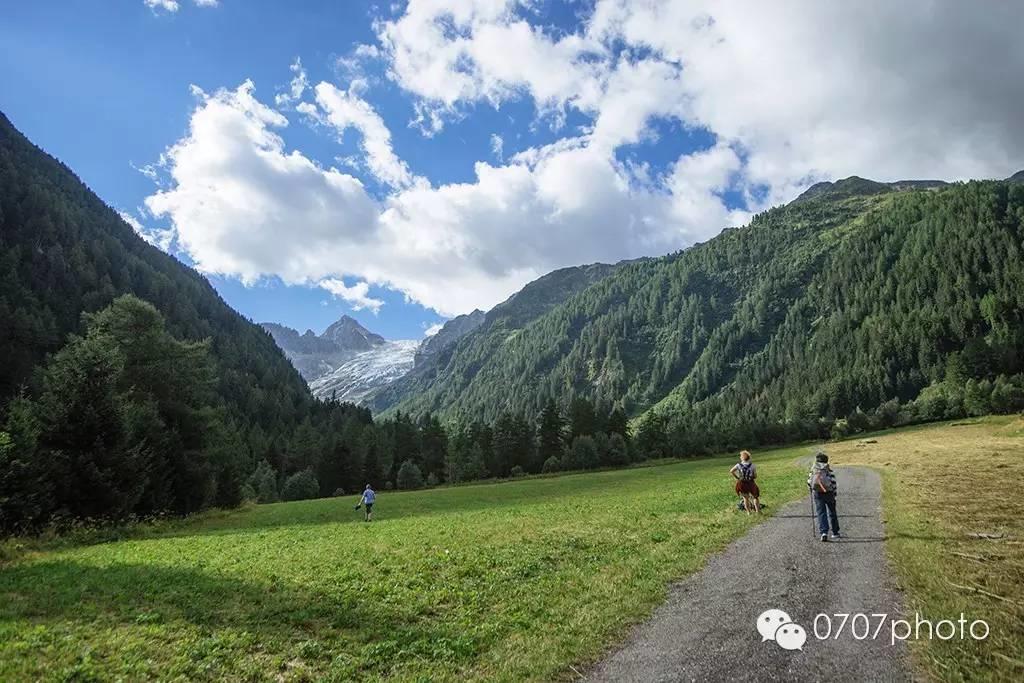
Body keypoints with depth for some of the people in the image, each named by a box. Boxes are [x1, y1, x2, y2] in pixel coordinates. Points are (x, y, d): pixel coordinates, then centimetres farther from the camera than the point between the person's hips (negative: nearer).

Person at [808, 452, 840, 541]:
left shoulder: (813, 469, 6)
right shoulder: (829, 469, 3)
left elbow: (809, 482, 3)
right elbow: (833, 481, -5)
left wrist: (812, 490, 22)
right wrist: (834, 494, 1)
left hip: (817, 493, 0)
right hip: (829, 493, 0)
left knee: (821, 513, 0)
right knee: (832, 513, 16)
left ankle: (824, 532, -16)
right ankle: (835, 533, 27)